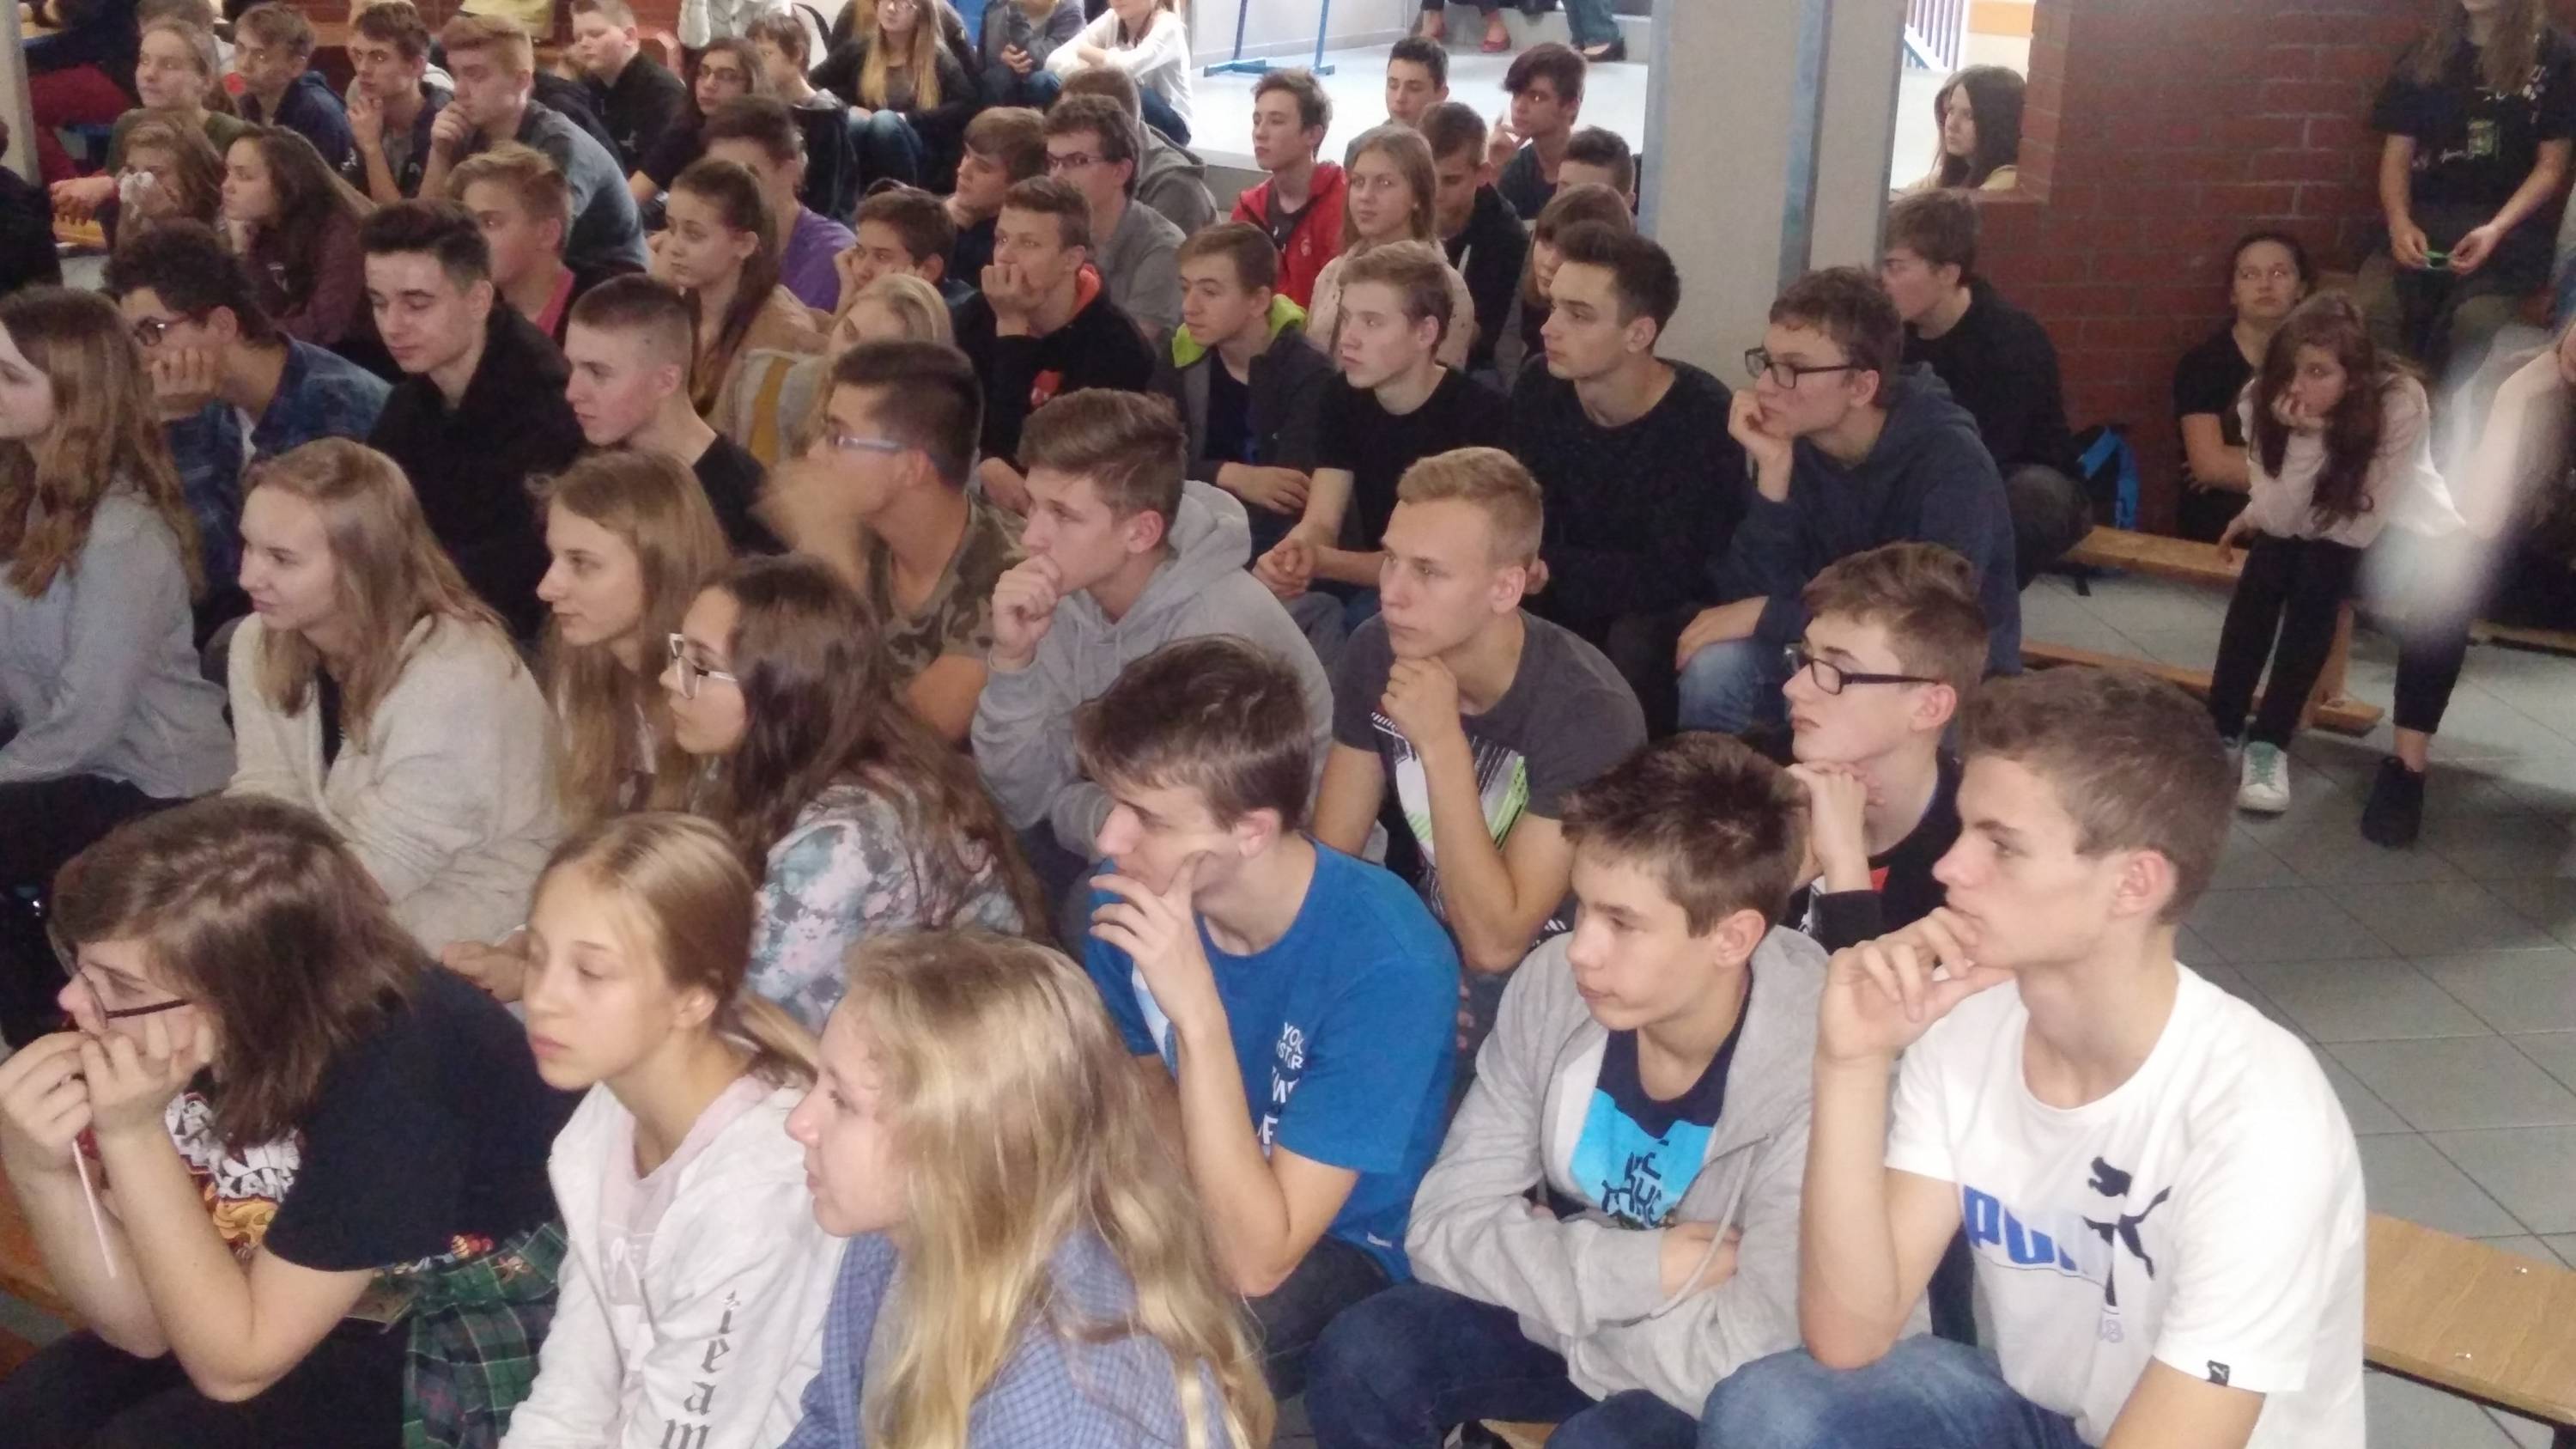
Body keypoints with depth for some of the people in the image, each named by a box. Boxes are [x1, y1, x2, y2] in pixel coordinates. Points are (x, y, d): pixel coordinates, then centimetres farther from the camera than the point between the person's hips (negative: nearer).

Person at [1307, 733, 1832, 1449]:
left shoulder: (1815, 1068, -32)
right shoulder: (1552, 987, -16)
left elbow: (1741, 1365, -32)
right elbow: (1445, 1226, -13)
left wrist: (1575, 1272, -17)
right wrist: (1640, 1269, -25)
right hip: (1579, 1325, 5)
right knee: (1363, 1357, -19)